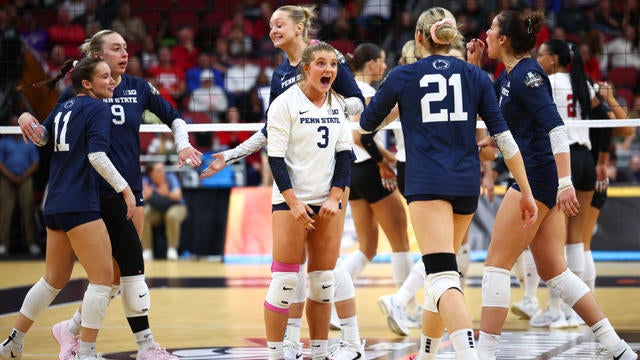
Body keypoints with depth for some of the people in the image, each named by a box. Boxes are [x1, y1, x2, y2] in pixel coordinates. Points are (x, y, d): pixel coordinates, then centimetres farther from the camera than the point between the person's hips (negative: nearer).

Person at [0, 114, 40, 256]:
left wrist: (23, 177, -6)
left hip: (25, 179, 1)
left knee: (28, 210, -8)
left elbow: (35, 163, 9)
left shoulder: (29, 143, 16)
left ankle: (32, 244, -10)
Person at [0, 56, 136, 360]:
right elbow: (97, 155, -18)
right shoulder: (97, 108, -7)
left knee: (54, 279, 20)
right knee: (103, 277, -5)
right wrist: (125, 189, -17)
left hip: (55, 206, 9)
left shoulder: (61, 109, 15)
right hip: (80, 206, -9)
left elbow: (41, 142, 22)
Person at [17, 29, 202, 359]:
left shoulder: (138, 88, 8)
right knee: (133, 266, -11)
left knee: (115, 272, 5)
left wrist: (183, 145, -1)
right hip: (98, 192, -5)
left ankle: (72, 329, 22)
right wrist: (28, 118, -15)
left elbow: (173, 117, 16)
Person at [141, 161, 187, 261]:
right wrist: (145, 196, -51)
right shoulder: (146, 181, -20)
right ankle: (147, 250, -17)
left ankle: (172, 249, -22)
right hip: (155, 210, 2)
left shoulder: (170, 177, -24)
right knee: (142, 216, -27)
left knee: (172, 216, -36)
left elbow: (177, 195, -37)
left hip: (174, 207, -2)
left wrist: (167, 193, -58)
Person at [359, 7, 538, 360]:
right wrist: (526, 192, 5)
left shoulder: (402, 76, 3)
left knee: (443, 276, -15)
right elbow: (503, 135, 4)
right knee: (441, 269, 22)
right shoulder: (475, 76, 9)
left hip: (426, 184, -4)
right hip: (466, 184, 4)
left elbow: (366, 125, 15)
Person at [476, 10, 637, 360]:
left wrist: (565, 182, -29)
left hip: (538, 176, -10)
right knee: (553, 270, 10)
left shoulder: (526, 74, -13)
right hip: (539, 178, 10)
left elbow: (555, 126, -22)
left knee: (496, 264, -6)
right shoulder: (508, 76, 14)